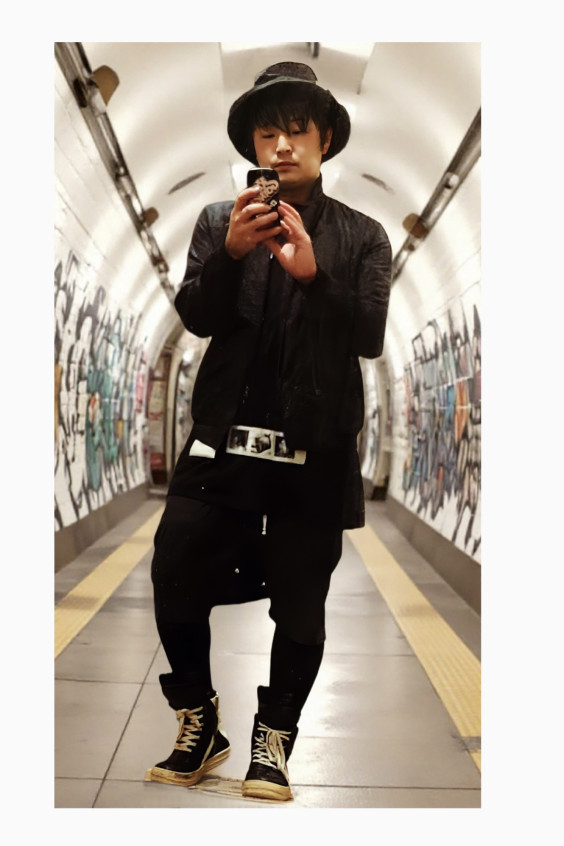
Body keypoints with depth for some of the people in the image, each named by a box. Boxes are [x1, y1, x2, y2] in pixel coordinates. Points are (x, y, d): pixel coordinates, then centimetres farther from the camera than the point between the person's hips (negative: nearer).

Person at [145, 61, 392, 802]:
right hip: (223, 441, 1)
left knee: (300, 607, 5)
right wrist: (232, 252, -21)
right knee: (175, 582, -1)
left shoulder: (361, 236, 6)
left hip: (315, 453, -1)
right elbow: (195, 318, -3)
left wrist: (314, 274, -24)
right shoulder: (218, 221, 10)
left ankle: (273, 742, 26)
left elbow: (371, 336, -7)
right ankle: (199, 728, 22)